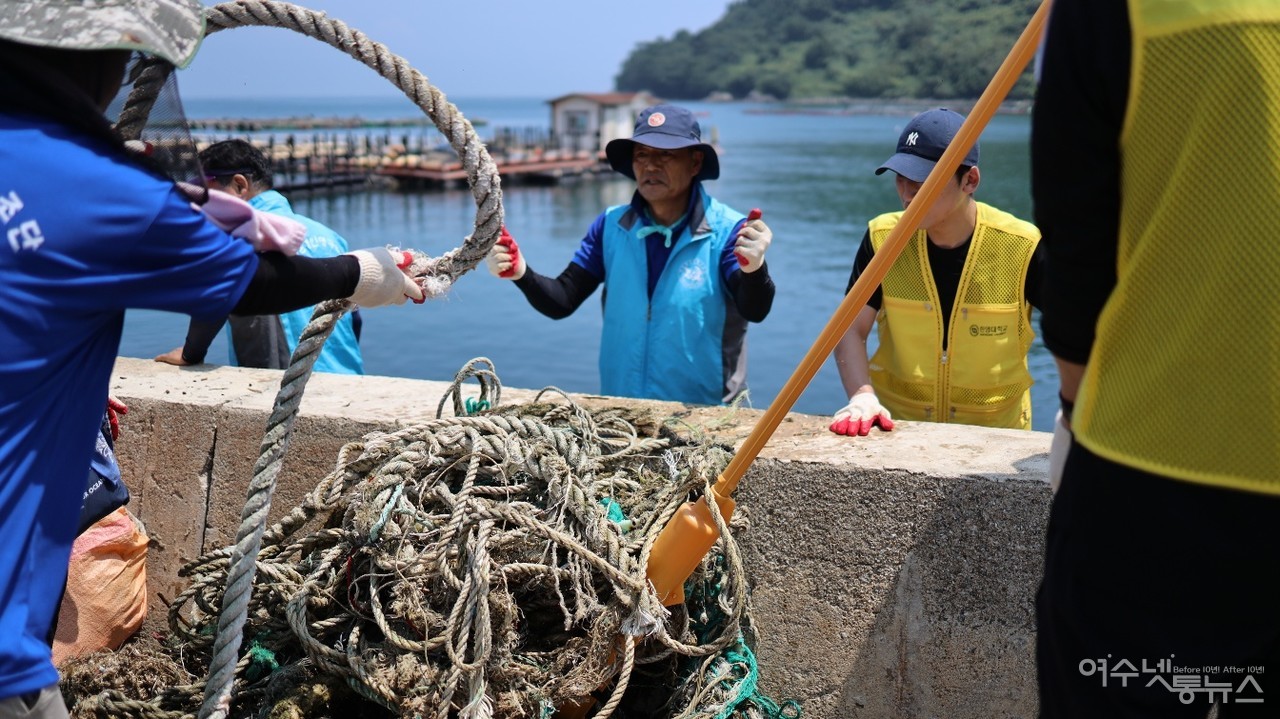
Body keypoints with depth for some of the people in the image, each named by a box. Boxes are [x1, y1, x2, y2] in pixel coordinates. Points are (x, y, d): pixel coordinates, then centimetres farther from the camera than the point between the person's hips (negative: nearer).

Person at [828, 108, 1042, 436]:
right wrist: (862, 396, -23)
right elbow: (851, 331, -6)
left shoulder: (1022, 247, -10)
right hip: (897, 422, 1)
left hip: (995, 430, -1)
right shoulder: (883, 239, -6)